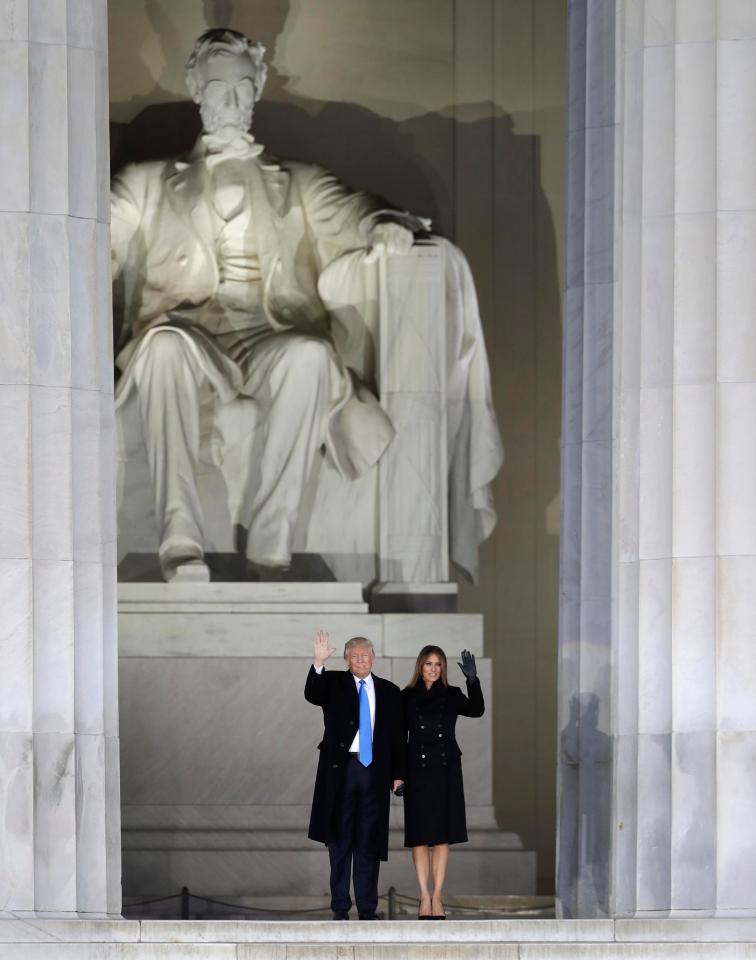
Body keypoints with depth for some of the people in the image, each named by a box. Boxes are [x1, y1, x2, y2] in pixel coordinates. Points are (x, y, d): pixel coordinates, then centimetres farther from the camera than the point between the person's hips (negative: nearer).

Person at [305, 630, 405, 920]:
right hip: (341, 769, -1)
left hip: (375, 772, 1)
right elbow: (311, 695, -16)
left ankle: (367, 908, 8)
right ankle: (340, 907, 6)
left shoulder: (389, 692, 10)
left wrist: (398, 773, 5)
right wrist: (318, 663, -32)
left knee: (369, 841, 3)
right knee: (340, 840, 2)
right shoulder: (334, 684, 5)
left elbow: (398, 735, 11)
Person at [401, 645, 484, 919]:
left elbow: (476, 710, -13)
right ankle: (425, 897, 5)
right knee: (420, 837, 0)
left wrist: (472, 680, -27)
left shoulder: (451, 696, 5)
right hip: (418, 772, -1)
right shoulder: (407, 697, 3)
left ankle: (437, 896, 8)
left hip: (446, 772, 1)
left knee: (441, 837, 2)